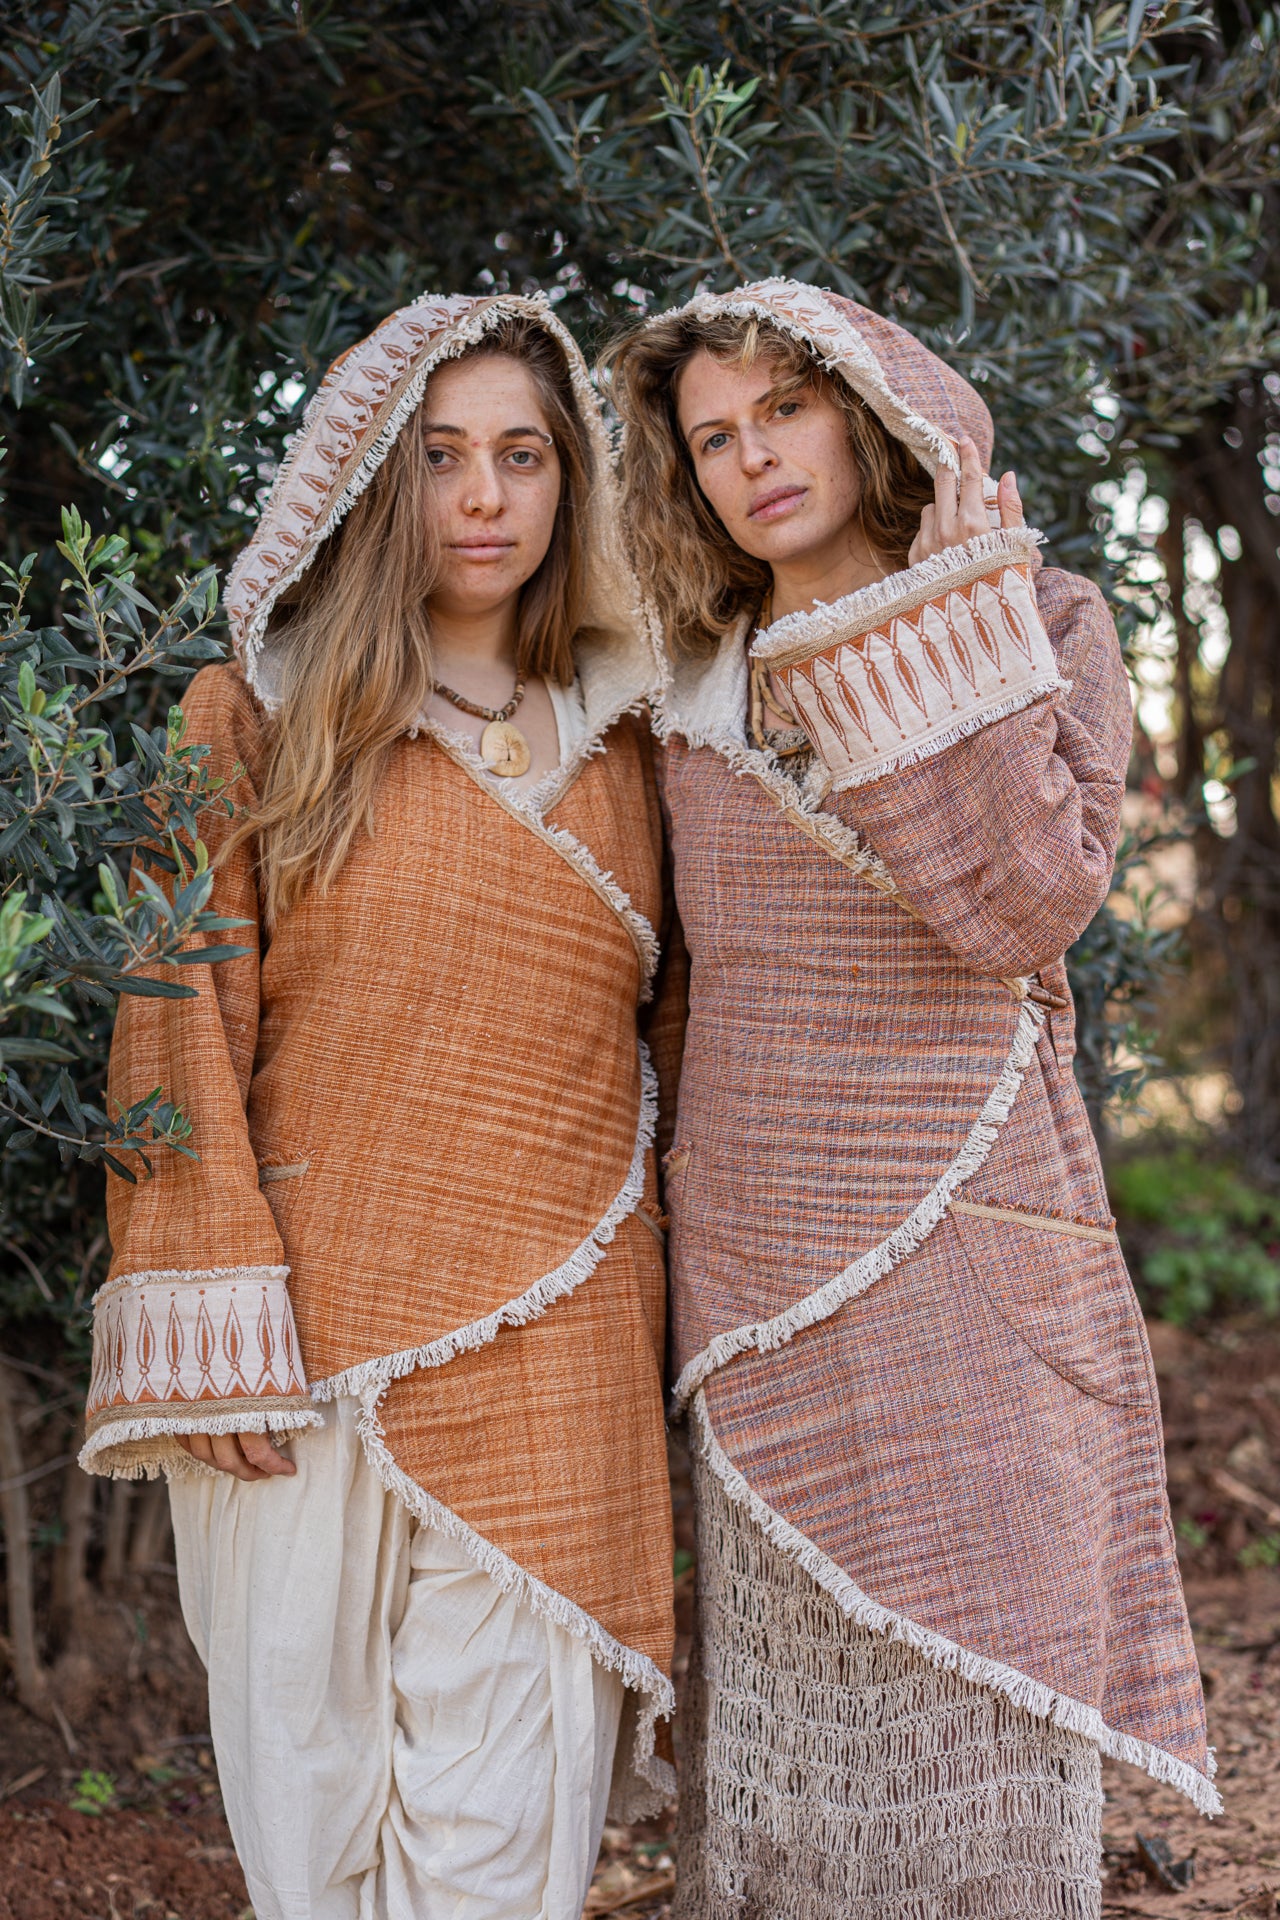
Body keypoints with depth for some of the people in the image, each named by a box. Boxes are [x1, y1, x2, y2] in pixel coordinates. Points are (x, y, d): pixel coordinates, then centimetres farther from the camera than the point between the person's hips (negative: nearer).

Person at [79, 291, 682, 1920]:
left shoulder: (619, 738, 13)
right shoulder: (259, 713, 4)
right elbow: (181, 1019, -1)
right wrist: (213, 1314, -10)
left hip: (545, 1352, 2)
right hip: (308, 1336, -1)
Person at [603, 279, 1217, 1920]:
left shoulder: (1045, 628, -1)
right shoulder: (703, 691, 11)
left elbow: (1023, 908, -17)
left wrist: (954, 620, -13)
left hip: (958, 1261, -4)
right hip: (756, 1284, 4)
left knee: (963, 1718, 0)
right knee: (779, 1717, 9)